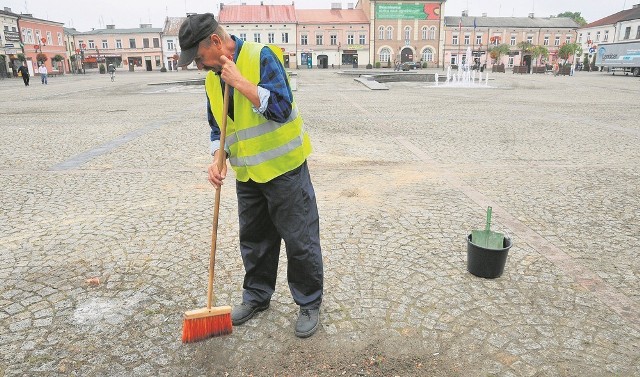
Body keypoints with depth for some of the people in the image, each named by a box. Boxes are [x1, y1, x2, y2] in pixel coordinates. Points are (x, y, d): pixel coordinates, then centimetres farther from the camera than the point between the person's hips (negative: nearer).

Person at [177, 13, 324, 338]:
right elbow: (218, 126, 15)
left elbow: (281, 108, -24)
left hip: (285, 170, -7)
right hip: (247, 175, 7)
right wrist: (218, 159, -3)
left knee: (300, 240, 3)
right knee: (253, 239, 17)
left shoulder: (261, 56, -14)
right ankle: (257, 296, 37)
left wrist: (239, 81, -23)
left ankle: (309, 304, 20)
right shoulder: (212, 78, 7)